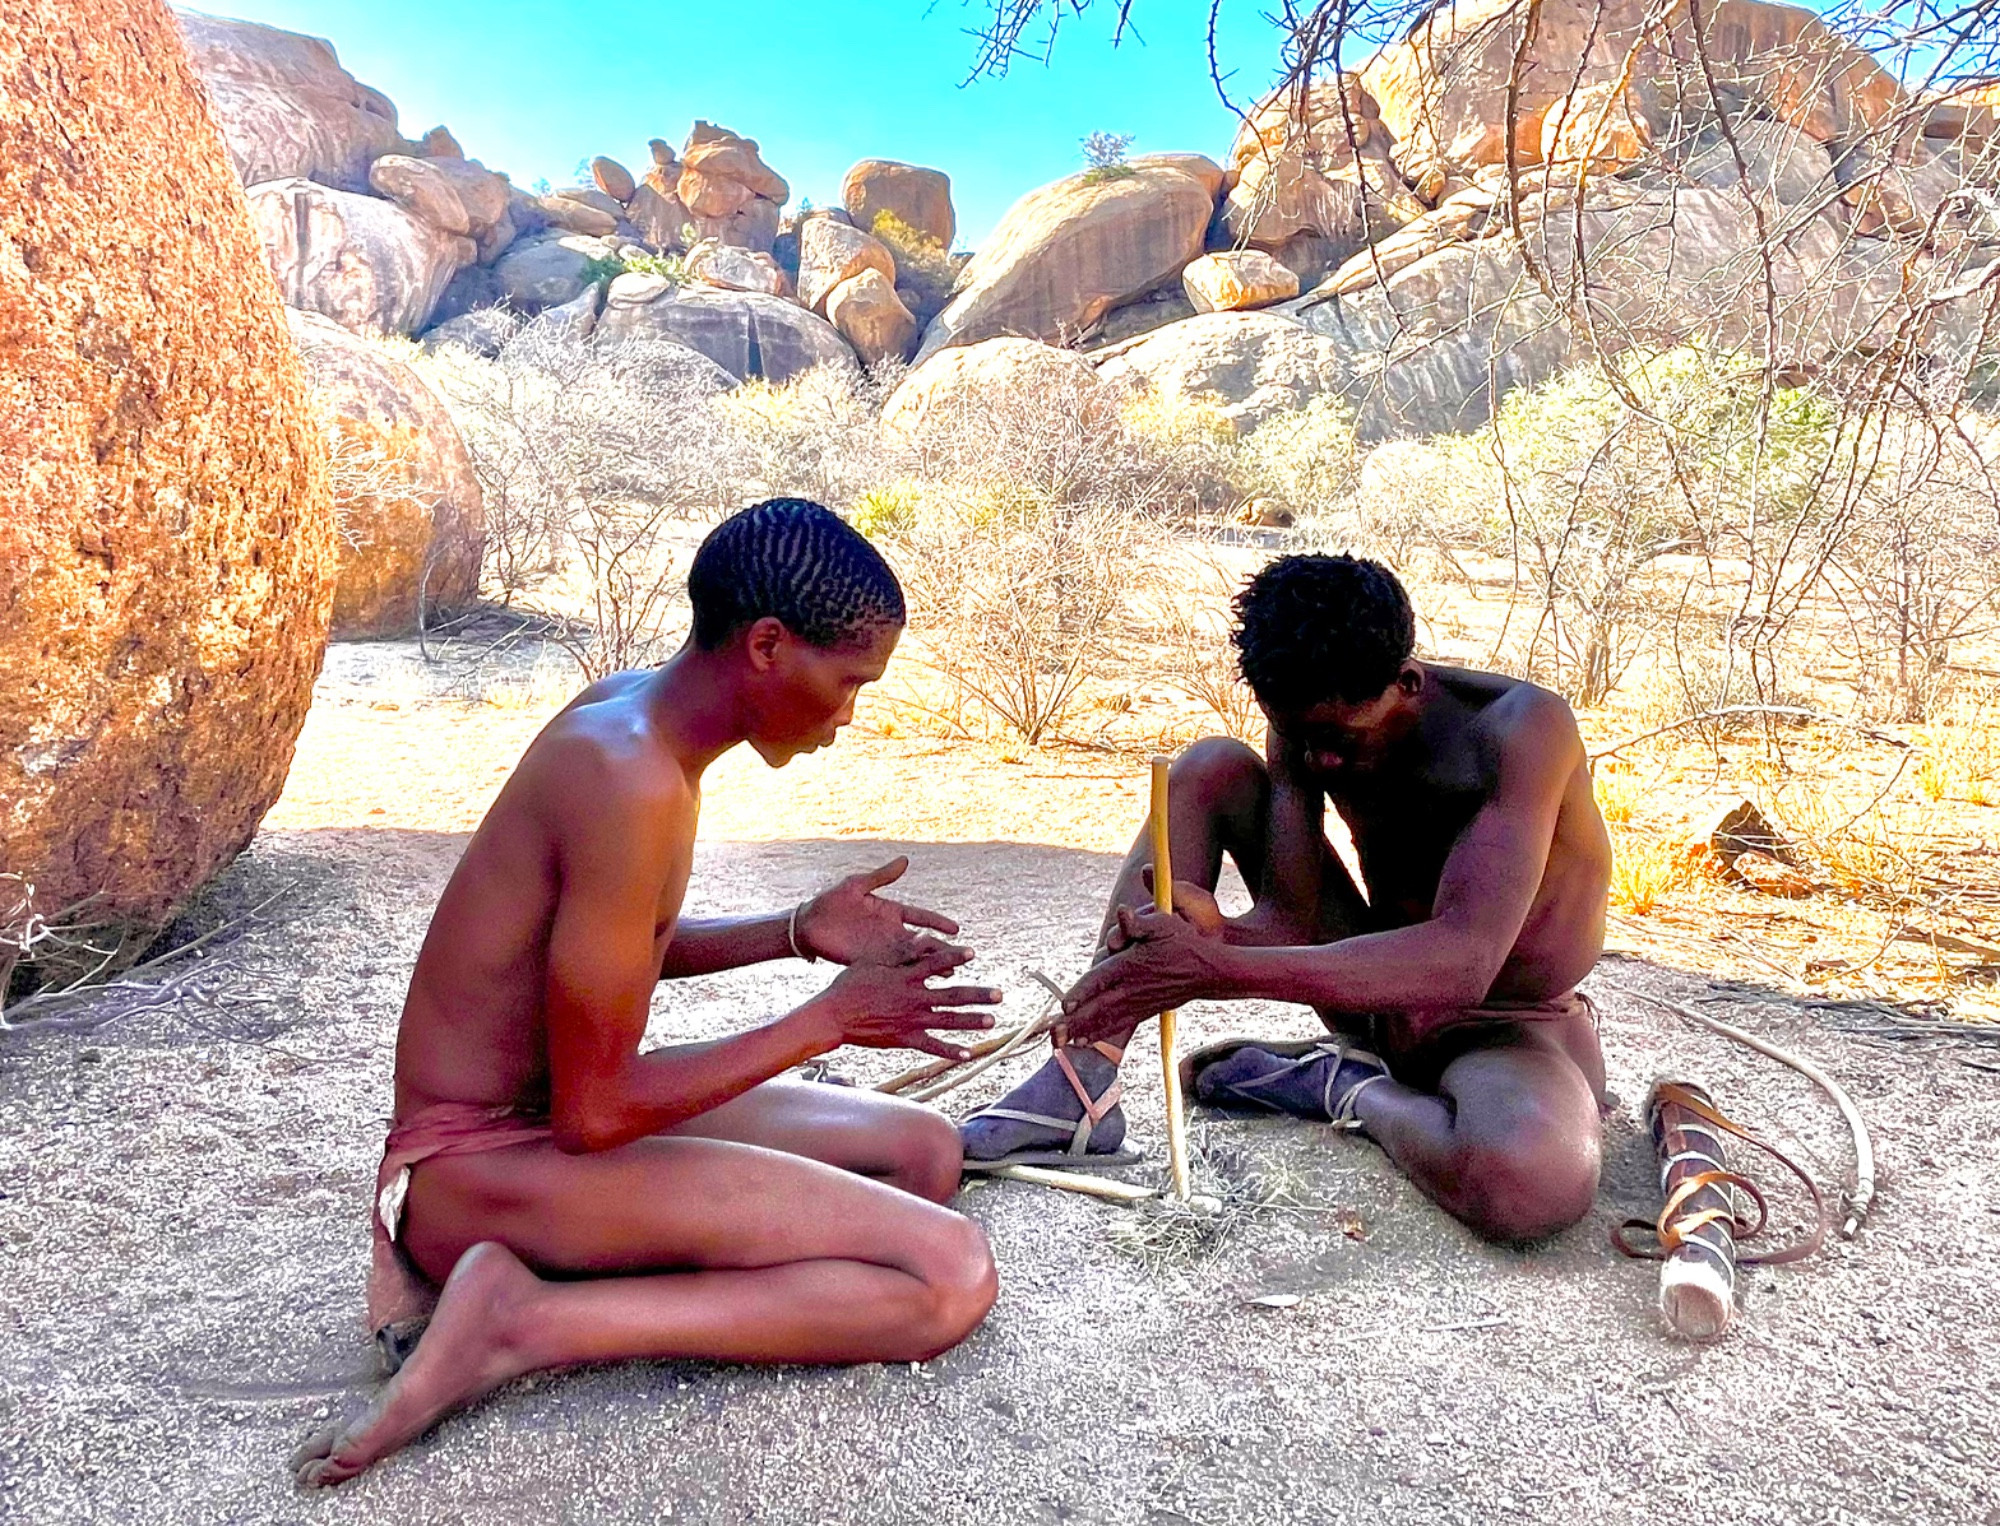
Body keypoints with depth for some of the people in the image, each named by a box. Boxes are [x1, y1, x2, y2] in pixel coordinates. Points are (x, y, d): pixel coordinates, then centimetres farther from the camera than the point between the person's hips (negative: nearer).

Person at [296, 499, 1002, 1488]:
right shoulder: (632, 780, -26)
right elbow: (594, 1114, -22)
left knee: (925, 1149, 13)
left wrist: (798, 933, 6)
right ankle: (525, 1320, -13)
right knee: (950, 1278, -20)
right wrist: (830, 1020, -13)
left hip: (549, 1120, 10)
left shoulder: (634, 710, 3)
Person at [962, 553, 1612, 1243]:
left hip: (1511, 1025, -5)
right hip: (1381, 988, 5)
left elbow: (1462, 961, -39)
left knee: (1537, 1177, -43)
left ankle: (1353, 1087, -9)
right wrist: (1210, 930, -41)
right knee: (1211, 770, -11)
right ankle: (1079, 1084, -14)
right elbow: (1287, 920, -15)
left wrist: (1217, 969, -47)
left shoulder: (1523, 727, -28)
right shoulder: (1307, 727, -10)